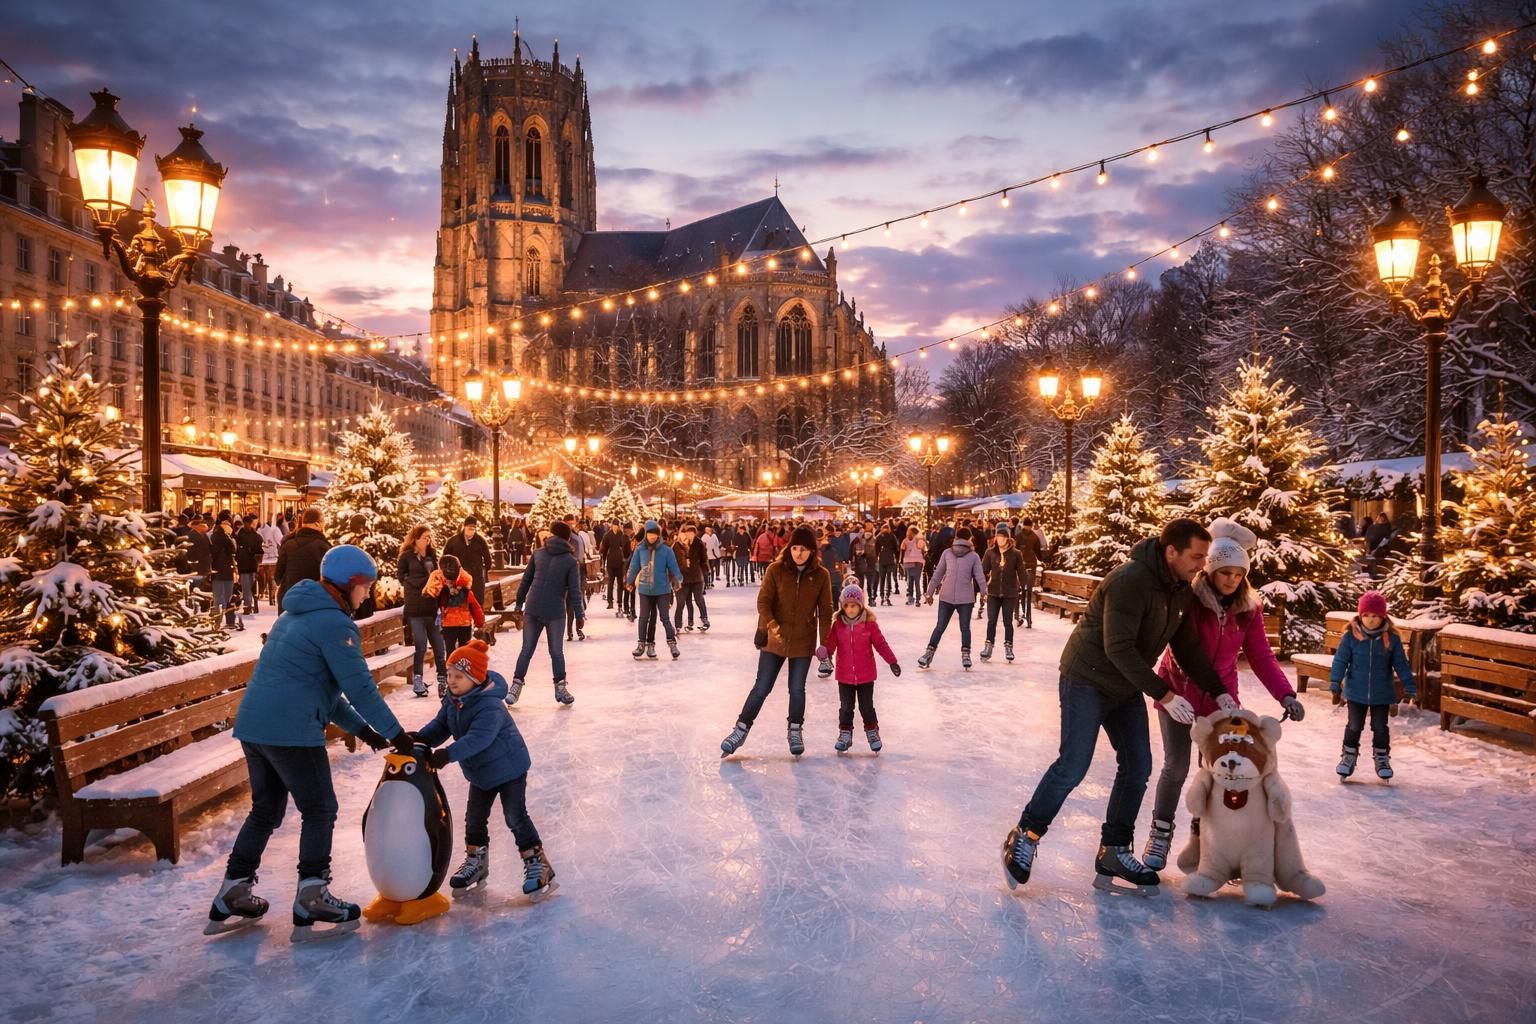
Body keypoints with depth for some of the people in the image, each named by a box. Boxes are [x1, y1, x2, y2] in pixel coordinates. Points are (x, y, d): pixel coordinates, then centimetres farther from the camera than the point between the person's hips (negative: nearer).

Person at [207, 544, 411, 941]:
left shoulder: (296, 614, 19)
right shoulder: (334, 623, -12)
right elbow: (359, 686, -14)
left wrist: (360, 727, 18)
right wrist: (396, 733, -4)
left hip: (253, 725, 9)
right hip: (291, 731, -9)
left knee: (265, 809, 21)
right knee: (320, 810, 4)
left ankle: (231, 897, 26)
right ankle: (311, 901, 5)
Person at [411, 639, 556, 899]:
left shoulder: (489, 705, -33)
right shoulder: (452, 700, -5)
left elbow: (477, 738, -43)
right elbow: (441, 725, 0)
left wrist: (448, 755, -52)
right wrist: (421, 738, -20)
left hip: (508, 767, -8)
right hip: (480, 771, 9)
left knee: (515, 816, -7)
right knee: (474, 817, 17)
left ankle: (537, 864, 3)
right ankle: (476, 860, 36)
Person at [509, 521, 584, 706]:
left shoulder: (538, 554, 7)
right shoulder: (571, 561, -2)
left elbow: (526, 580, 9)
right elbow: (574, 590, -5)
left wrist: (519, 602, 17)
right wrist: (579, 614, -1)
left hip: (532, 609, 3)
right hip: (555, 611, -2)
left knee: (527, 649, 8)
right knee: (556, 651, 6)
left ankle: (516, 685, 6)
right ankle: (560, 687, 7)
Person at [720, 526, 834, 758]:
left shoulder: (821, 575, -6)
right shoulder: (776, 570, -9)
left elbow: (825, 611, -1)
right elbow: (763, 601, -9)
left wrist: (825, 643, -2)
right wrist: (769, 625, -26)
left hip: (803, 641, 1)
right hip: (774, 640, -1)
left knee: (797, 688, 10)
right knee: (762, 687, 3)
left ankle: (795, 732, 30)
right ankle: (741, 729, 18)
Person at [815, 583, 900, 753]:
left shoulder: (869, 624, -8)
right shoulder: (838, 625, -4)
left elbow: (880, 644, -4)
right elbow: (830, 644, -5)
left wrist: (892, 661, -6)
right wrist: (824, 654, -26)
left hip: (866, 675, -1)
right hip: (844, 675, 1)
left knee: (866, 707, 9)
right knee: (845, 707, 12)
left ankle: (872, 733, 26)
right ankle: (845, 735, 25)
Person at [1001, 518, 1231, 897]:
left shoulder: (1181, 590, 2)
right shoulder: (1131, 580, -27)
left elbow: (1189, 648, 9)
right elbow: (1118, 648, -30)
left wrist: (1219, 693, 0)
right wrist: (1164, 695, -30)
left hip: (1127, 688, 9)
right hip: (1087, 681, -9)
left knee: (1137, 767, 6)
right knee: (1072, 766, -10)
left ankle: (1113, 852, 17)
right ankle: (1024, 837, 6)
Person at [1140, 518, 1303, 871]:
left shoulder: (1248, 608, -5)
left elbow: (1261, 657, -3)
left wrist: (1286, 695, -15)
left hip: (1220, 698, 3)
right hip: (1178, 692, -3)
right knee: (1176, 765, -3)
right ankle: (1160, 835, 15)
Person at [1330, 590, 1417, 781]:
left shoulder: (1392, 638, -8)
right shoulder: (1351, 636, -11)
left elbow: (1401, 664, -1)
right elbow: (1340, 661, -8)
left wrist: (1410, 688, -2)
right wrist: (1335, 685, -12)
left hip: (1382, 694, 1)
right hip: (1356, 692, -1)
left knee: (1380, 727, 10)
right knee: (1354, 726, 8)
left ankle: (1382, 758, 27)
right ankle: (1349, 756, 25)